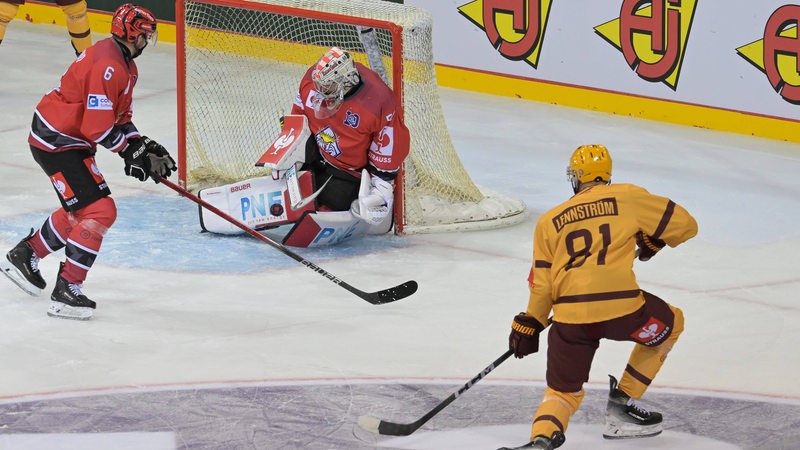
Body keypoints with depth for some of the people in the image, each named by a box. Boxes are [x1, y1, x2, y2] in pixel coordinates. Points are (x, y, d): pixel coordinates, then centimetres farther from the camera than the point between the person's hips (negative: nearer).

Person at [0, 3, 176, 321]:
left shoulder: (125, 65, 10)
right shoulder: (107, 67, -25)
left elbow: (119, 116, 18)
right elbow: (98, 128, -26)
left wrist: (143, 147, 5)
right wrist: (131, 150, -13)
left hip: (71, 140, 11)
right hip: (57, 142, -11)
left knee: (80, 210, 24)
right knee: (100, 212, -14)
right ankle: (66, 292, -11)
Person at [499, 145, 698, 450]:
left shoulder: (549, 221, 19)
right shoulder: (629, 197, 11)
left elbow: (542, 283, 16)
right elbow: (684, 224, 14)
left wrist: (528, 325, 26)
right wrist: (653, 240, 32)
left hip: (569, 317, 3)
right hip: (620, 306, -3)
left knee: (564, 390, 17)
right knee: (671, 324, 28)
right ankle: (621, 404, 26)